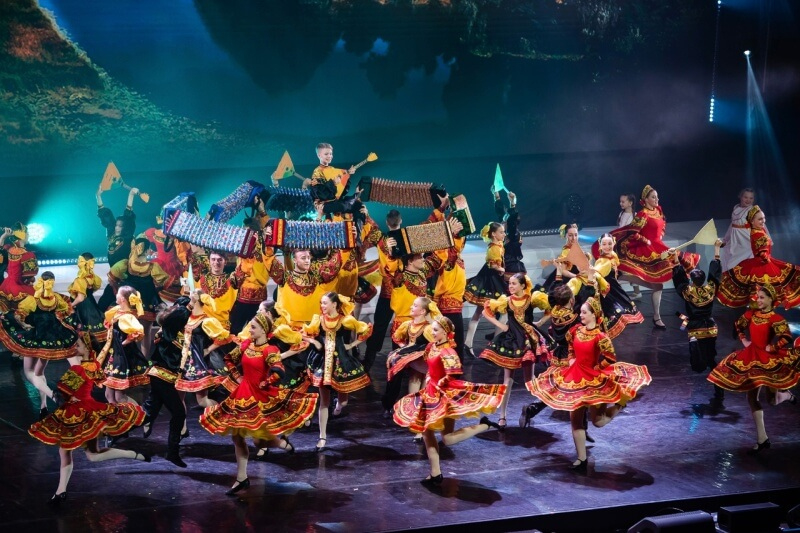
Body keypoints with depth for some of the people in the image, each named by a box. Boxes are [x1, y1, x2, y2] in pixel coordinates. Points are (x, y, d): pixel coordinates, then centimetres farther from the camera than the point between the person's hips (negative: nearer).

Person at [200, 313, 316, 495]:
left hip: (261, 396, -7)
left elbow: (278, 372, -32)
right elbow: (229, 358, 19)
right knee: (236, 436, 8)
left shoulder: (270, 350, -17)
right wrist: (237, 377, 11)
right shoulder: (246, 345, 3)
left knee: (258, 439, -8)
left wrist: (264, 384, -20)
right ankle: (241, 478, 16)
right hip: (243, 394, 7)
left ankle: (284, 443, 26)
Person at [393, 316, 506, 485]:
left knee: (447, 438, -10)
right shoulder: (431, 347, 6)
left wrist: (436, 385, -20)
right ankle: (435, 473, 19)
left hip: (445, 394, -9)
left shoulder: (447, 352, -21)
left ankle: (484, 426, 0)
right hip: (431, 393, 9)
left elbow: (451, 378, -25)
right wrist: (427, 384, 13)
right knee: (426, 431, 11)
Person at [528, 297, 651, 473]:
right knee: (575, 419, 5)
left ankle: (619, 404, 29)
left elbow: (610, 359, -20)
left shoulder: (600, 337, -21)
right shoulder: (576, 330, -1)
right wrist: (572, 361, 6)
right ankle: (581, 459, 12)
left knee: (598, 421, 1)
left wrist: (595, 369, -10)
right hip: (575, 378, 6)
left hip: (594, 379, -6)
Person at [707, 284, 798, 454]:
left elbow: (786, 338, -26)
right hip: (751, 358, 6)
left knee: (772, 399, -4)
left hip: (767, 359, -6)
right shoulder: (752, 314, 3)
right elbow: (739, 325, 22)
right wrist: (743, 340, 12)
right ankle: (762, 439, 9)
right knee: (752, 397, 3)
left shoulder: (776, 319, -16)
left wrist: (771, 348, -18)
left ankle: (786, 395, 37)